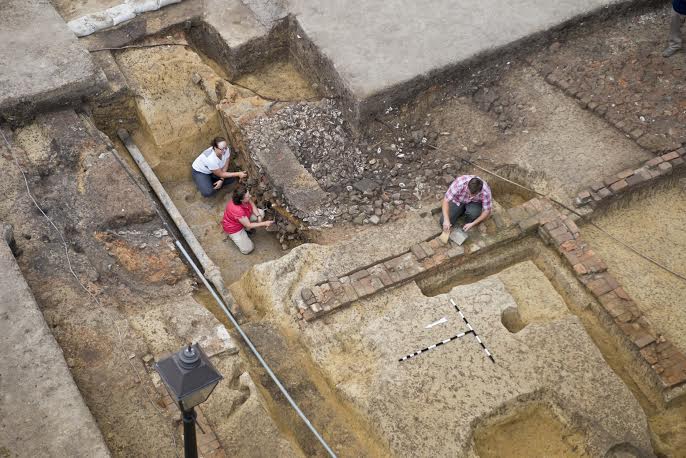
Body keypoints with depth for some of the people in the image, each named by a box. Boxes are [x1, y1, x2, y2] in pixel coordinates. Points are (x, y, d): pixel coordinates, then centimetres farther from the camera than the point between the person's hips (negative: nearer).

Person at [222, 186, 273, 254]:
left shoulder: (245, 198, -25)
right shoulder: (237, 210, -43)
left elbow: (252, 205, -4)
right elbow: (248, 225, -31)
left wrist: (258, 216, -19)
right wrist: (264, 223, -29)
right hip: (234, 227, -7)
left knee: (261, 213, -6)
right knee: (247, 249, -8)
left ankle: (245, 229, 12)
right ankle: (234, 236, 17)